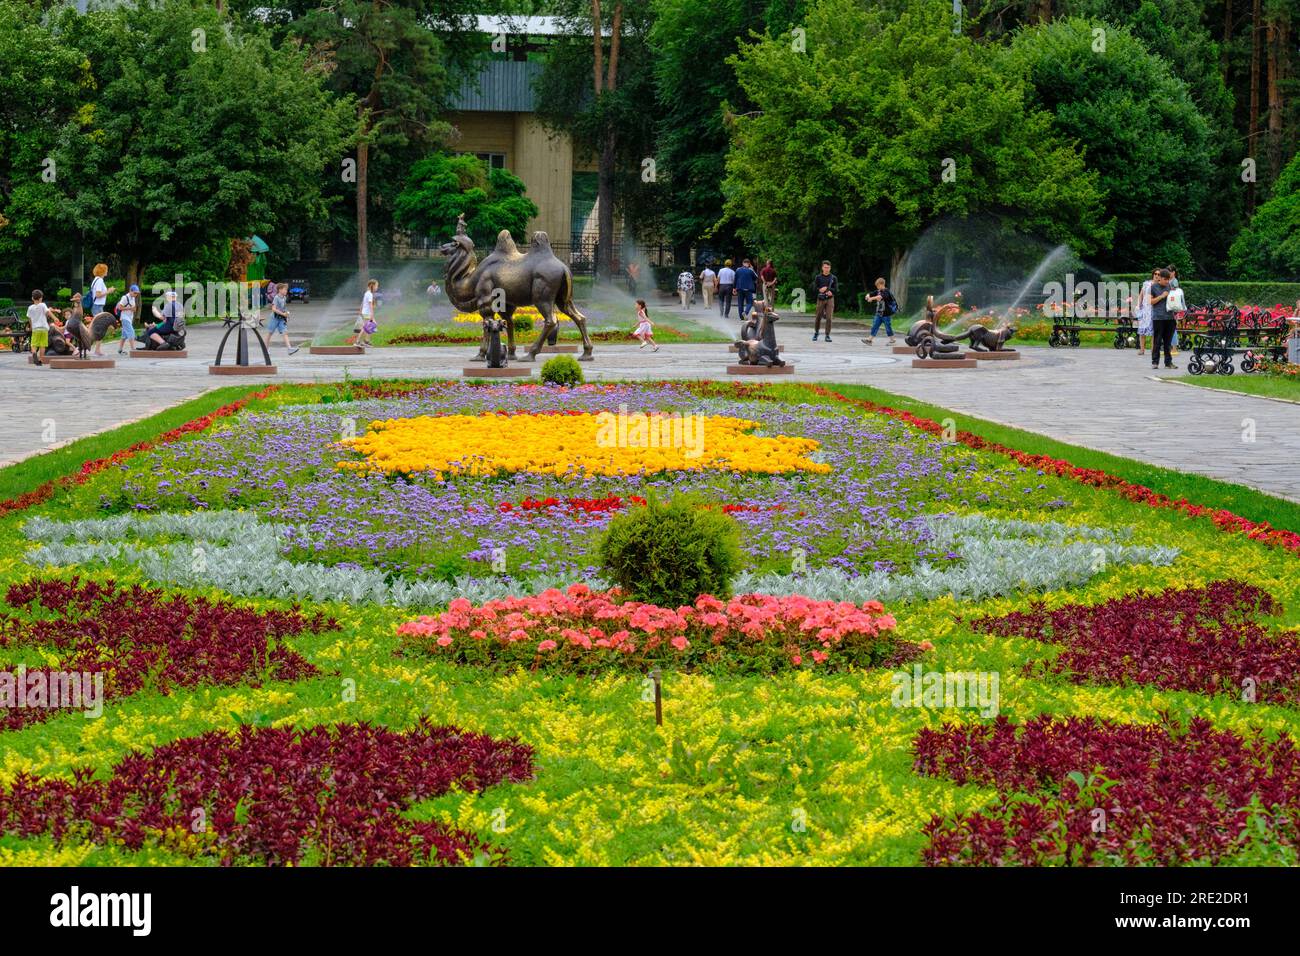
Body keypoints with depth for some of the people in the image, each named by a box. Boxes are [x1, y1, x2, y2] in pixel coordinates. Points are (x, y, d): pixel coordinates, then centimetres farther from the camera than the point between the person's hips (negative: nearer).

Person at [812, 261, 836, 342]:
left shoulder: (833, 278, 7)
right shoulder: (818, 277, 6)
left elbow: (836, 289, 3)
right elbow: (814, 289, 1)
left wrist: (830, 291, -14)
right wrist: (820, 290, -18)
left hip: (830, 299, 0)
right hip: (821, 299, 0)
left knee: (829, 318, -10)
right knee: (818, 317, 3)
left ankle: (827, 335, -3)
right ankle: (816, 333, 25)